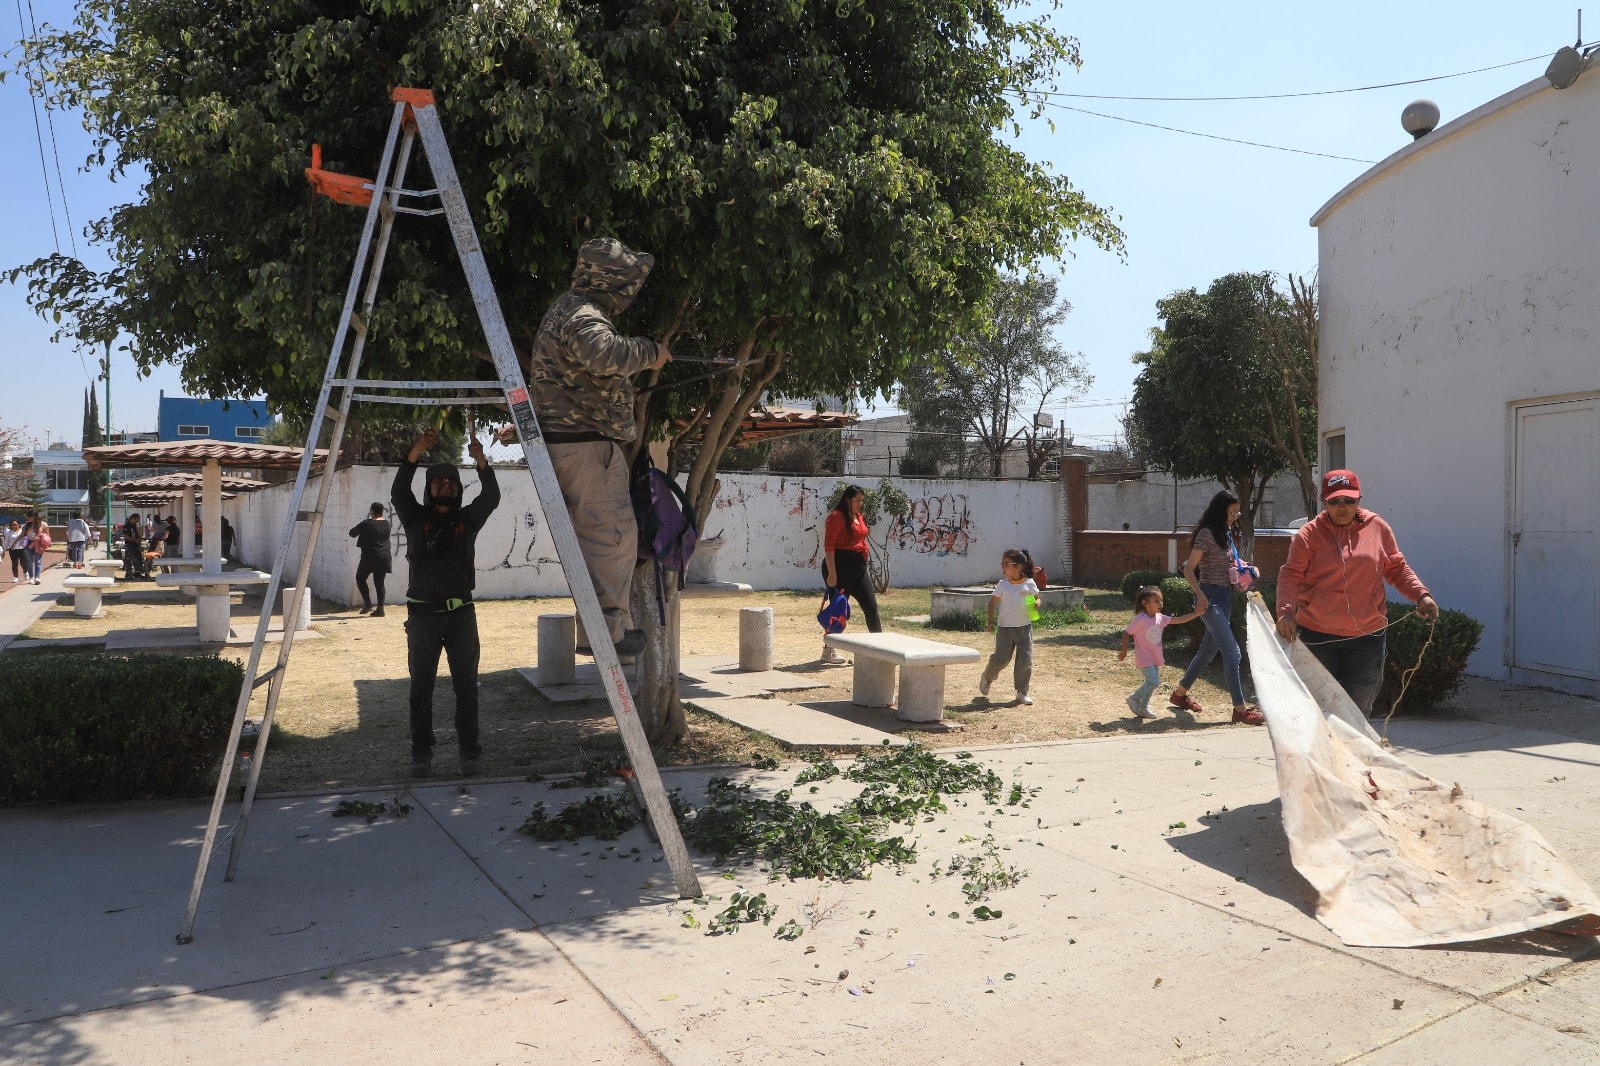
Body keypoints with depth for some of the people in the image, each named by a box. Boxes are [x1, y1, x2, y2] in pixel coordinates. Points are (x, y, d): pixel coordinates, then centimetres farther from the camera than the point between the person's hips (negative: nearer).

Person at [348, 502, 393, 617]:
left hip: (369, 557, -5)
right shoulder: (387, 523, 4)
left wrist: (359, 527, 17)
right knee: (379, 582, 8)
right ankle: (380, 608, 4)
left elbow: (352, 533, -2)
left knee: (360, 578, 14)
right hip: (384, 557, 5)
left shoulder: (367, 524, -12)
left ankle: (367, 603, 1)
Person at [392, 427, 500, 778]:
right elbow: (398, 492, -11)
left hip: (461, 613, 1)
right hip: (422, 614, -1)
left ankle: (469, 751, 9)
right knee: (421, 687, 3)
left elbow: (491, 498, -7)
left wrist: (481, 463, -22)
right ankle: (421, 753, 11)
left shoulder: (467, 519, 9)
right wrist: (416, 453, -23)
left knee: (466, 685, 2)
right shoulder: (415, 518, 6)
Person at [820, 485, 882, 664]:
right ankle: (828, 651, 9)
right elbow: (829, 546, -15)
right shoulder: (837, 516, -10)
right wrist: (832, 573, -21)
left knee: (871, 605, 8)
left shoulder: (859, 517, 16)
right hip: (840, 565, -9)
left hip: (858, 567, 9)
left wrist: (864, 566, 19)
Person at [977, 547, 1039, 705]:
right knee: (1000, 659, -1)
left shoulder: (1029, 584, -1)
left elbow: (1036, 598, 13)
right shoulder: (1002, 585, -3)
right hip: (1005, 628, -1)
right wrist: (991, 620, -3)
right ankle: (987, 678, 30)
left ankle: (1022, 692, 13)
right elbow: (992, 602, 4)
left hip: (1024, 627, 1)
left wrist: (1036, 604, -10)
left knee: (1025, 660, -1)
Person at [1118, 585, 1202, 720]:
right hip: (1144, 658, -8)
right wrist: (1124, 650, -10)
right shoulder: (1140, 619, -18)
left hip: (1155, 658, 8)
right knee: (1153, 681, -16)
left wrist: (1196, 613, -6)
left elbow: (1179, 620, 3)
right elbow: (1126, 633, -12)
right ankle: (1134, 698, 6)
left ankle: (1142, 708, 26)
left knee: (1154, 682, 12)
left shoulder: (1161, 618, 2)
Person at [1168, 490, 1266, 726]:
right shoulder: (1206, 534, -12)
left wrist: (1244, 570, 5)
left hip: (1225, 596, 10)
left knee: (1208, 650, 16)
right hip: (1210, 596, -9)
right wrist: (1200, 595, -26)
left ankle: (1180, 693, 29)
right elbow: (1189, 569, -15)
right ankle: (1240, 708, -10)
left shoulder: (1225, 534, 15)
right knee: (1232, 652, -13)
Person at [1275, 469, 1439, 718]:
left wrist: (1421, 595, -4)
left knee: (1358, 711, 8)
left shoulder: (1378, 528, 4)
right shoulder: (1308, 534, -3)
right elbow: (1291, 576, -9)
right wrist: (1286, 611, -24)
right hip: (1317, 636, -2)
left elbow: (1396, 569, 12)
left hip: (1366, 636, 2)